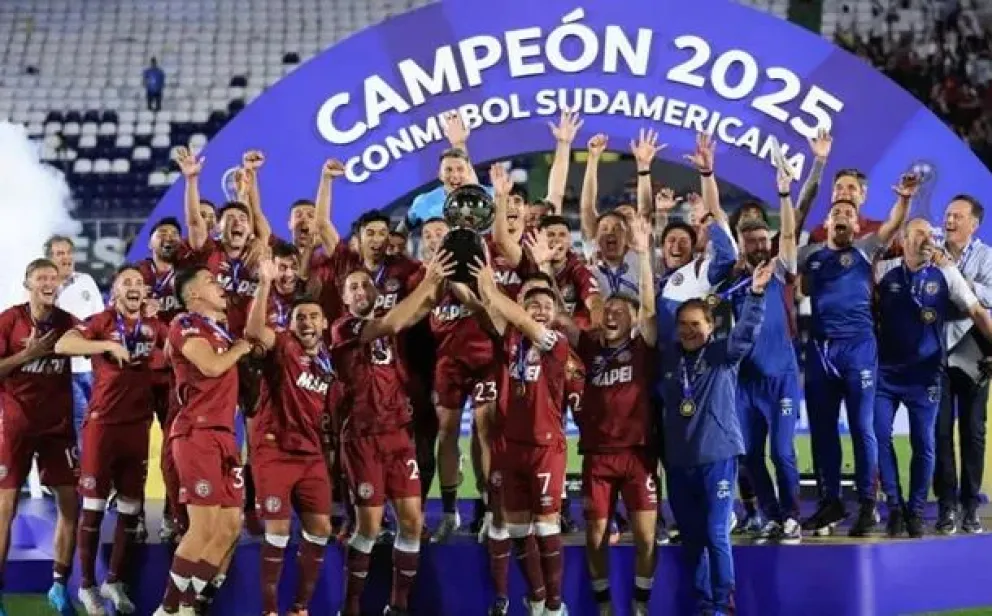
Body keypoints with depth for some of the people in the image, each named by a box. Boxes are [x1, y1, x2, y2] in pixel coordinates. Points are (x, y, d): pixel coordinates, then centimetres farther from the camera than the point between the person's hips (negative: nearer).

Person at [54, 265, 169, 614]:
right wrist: (108, 345, -24)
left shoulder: (155, 327, 12)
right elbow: (62, 345, -17)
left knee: (131, 506, 7)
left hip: (137, 425, 5)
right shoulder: (101, 322, -3)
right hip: (102, 422, -4)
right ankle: (87, 585, 9)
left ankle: (114, 582, 20)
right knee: (94, 504, -1)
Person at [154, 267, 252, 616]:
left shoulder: (219, 330, 23)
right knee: (205, 527, -14)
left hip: (224, 434, 9)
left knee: (230, 526, 7)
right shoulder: (185, 324, -5)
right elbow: (211, 365, -18)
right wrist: (240, 347, -3)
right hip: (198, 433, -9)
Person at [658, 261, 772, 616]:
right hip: (678, 461, 4)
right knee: (690, 537, 9)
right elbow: (657, 404, 16)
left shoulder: (724, 355, -3)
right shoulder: (667, 360, 7)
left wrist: (756, 293, -32)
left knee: (716, 534, -6)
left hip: (718, 456, -4)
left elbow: (747, 332, -19)